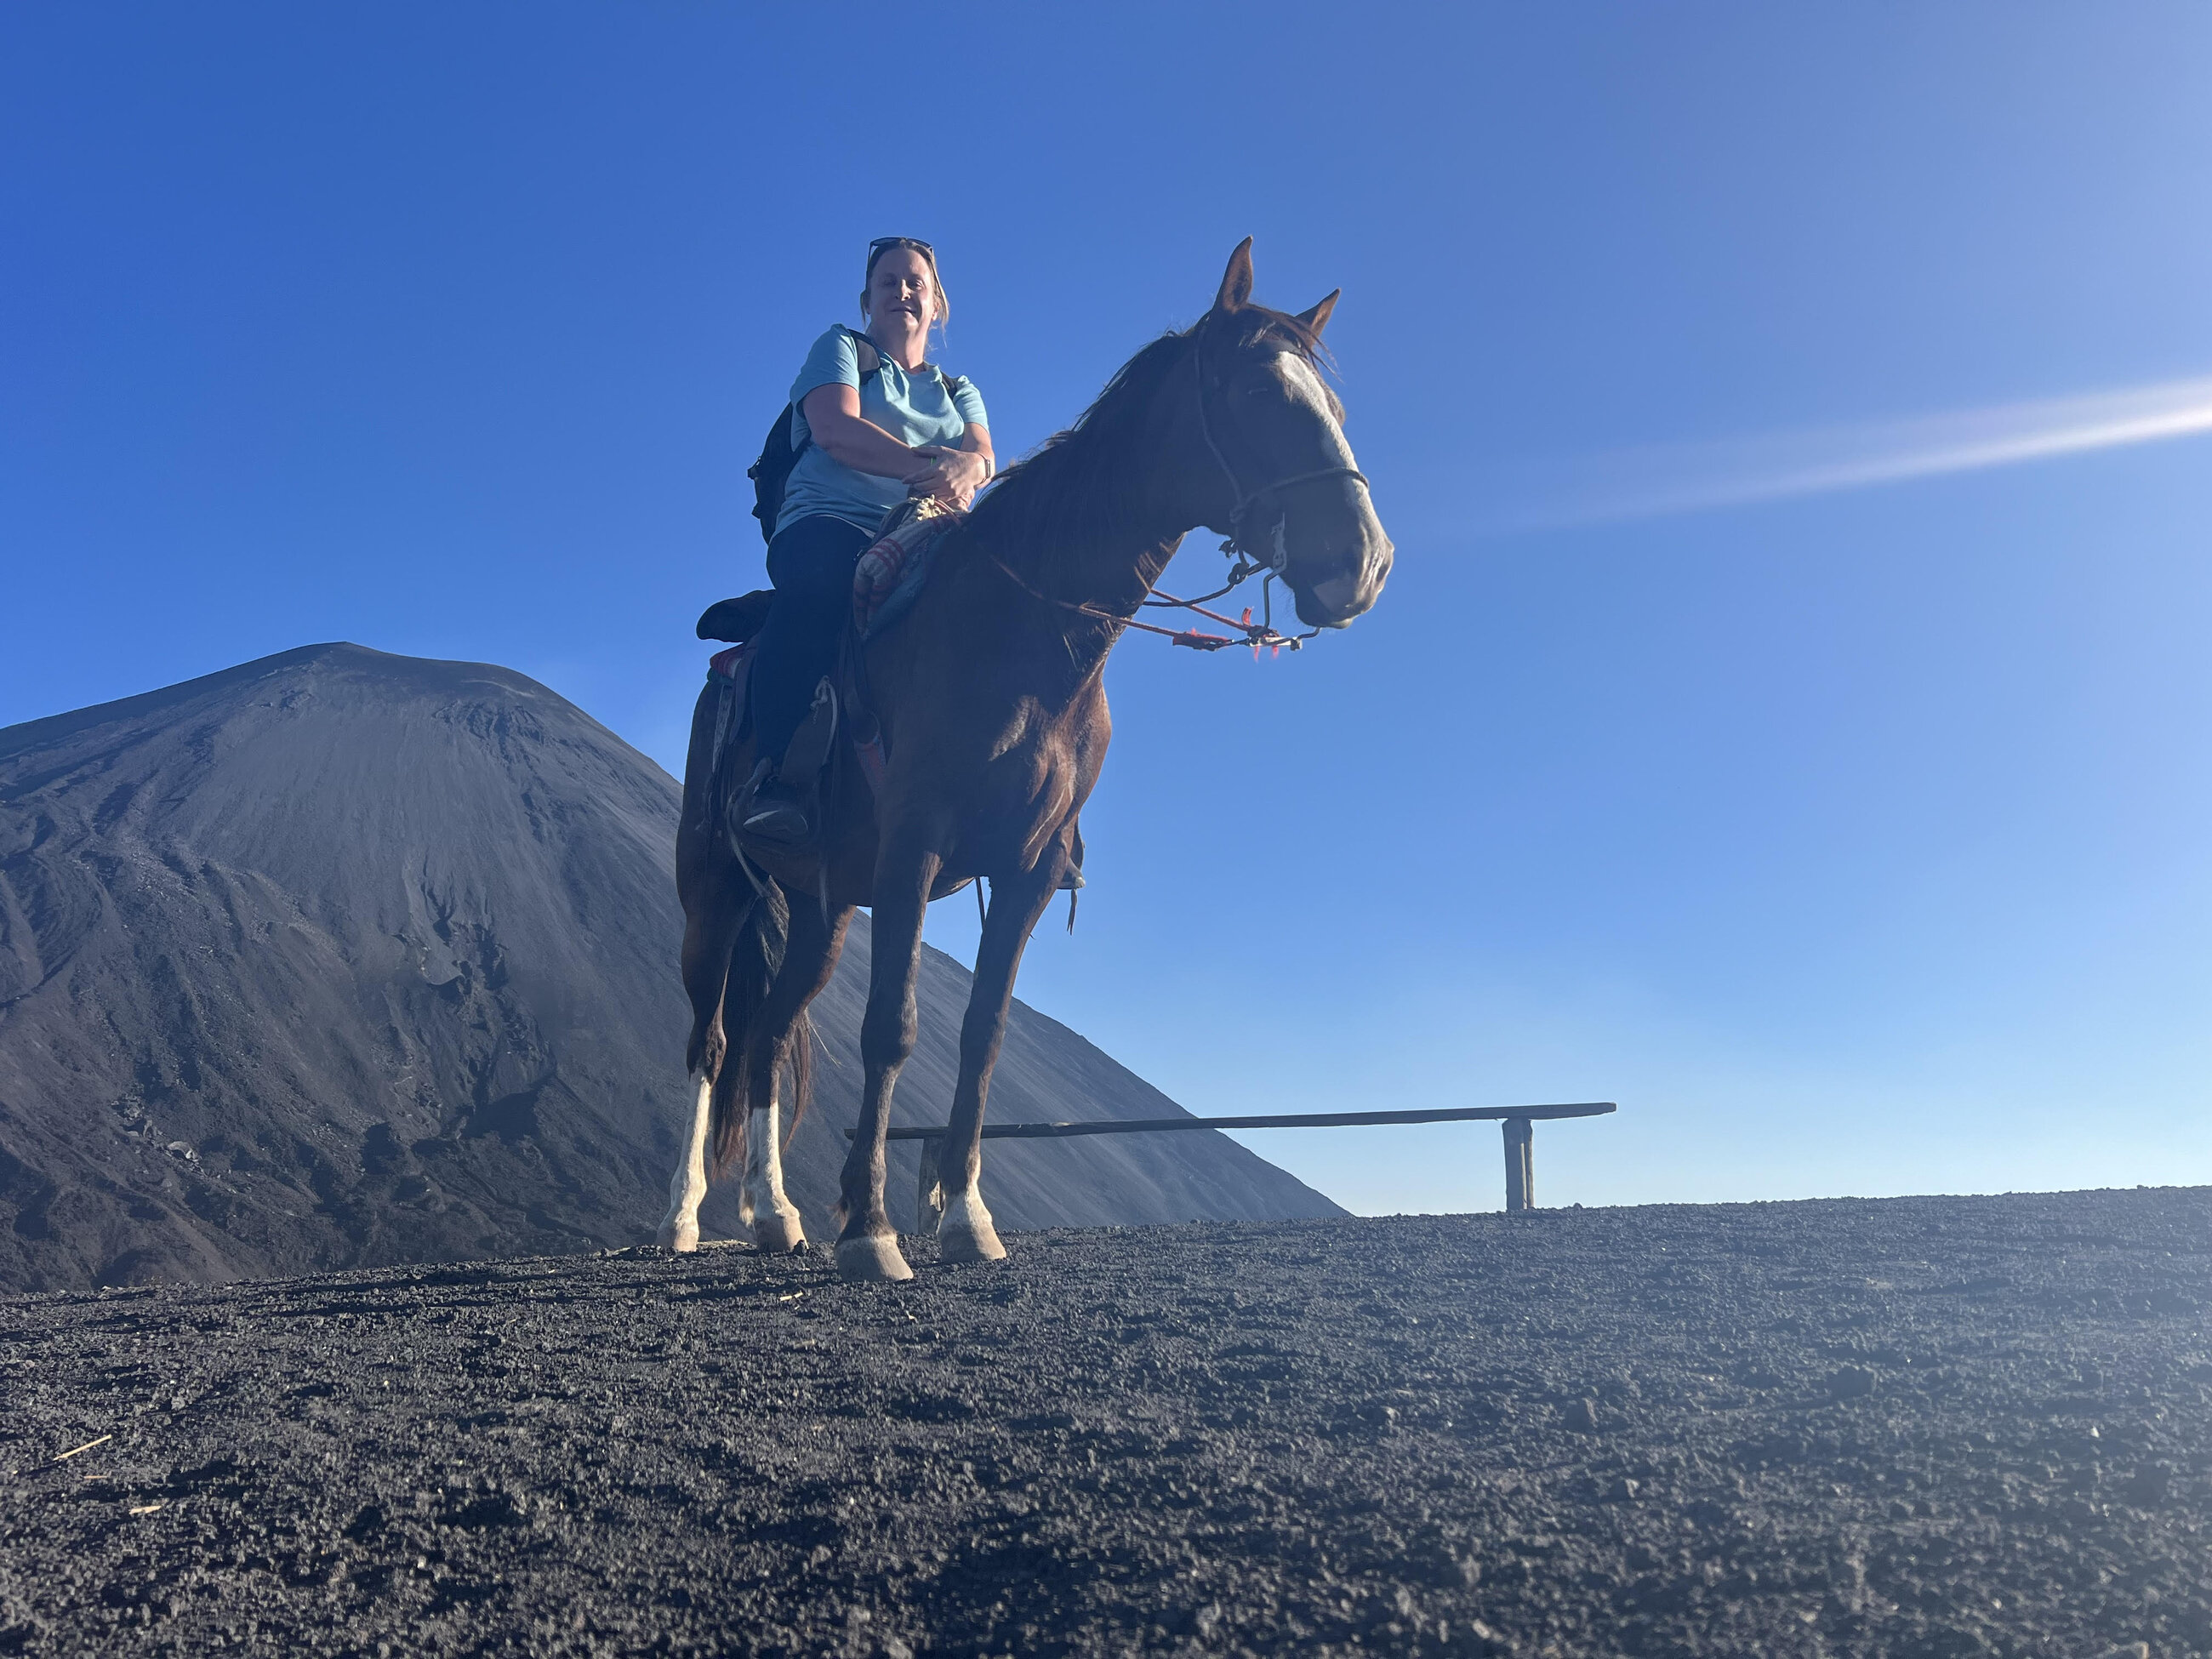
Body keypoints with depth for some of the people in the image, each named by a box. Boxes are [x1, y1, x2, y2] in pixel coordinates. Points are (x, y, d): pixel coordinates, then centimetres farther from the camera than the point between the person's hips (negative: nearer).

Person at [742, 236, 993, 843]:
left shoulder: (958, 391, 30)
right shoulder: (841, 349, 19)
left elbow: (984, 455, 7)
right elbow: (834, 430, -3)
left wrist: (966, 469, -19)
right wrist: (929, 465, -17)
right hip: (830, 521, -4)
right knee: (820, 580, -40)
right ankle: (775, 776, -47)